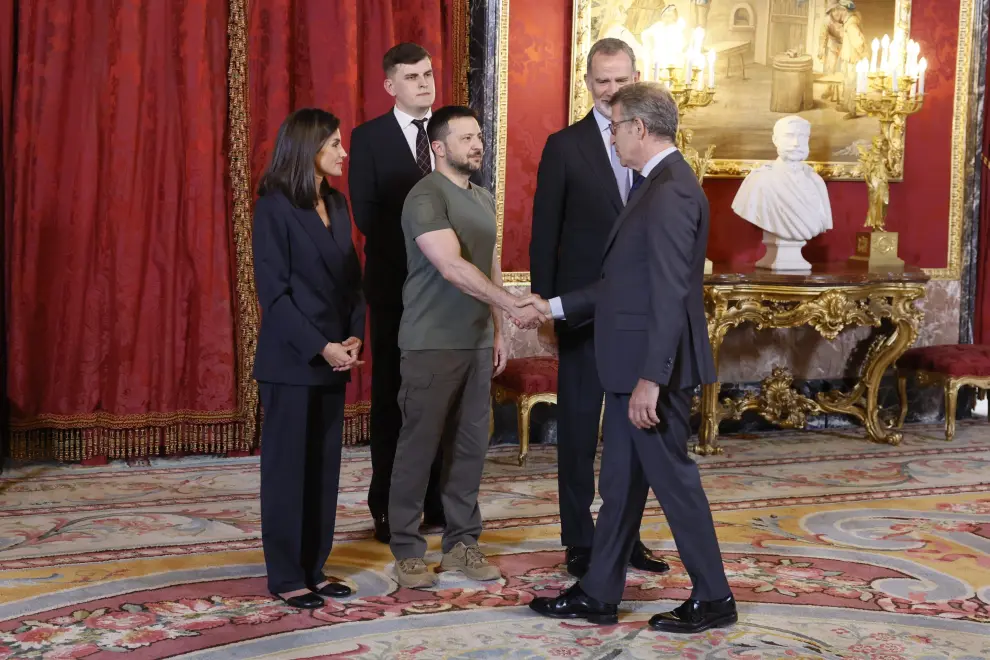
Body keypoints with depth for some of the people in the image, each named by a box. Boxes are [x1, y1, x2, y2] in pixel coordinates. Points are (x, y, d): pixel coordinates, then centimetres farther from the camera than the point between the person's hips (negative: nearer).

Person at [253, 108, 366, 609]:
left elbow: (352, 279, 12)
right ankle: (287, 577, 11)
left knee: (325, 464, 9)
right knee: (288, 465, 2)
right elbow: (273, 291, -14)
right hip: (291, 359, -7)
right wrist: (320, 347, -16)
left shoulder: (336, 205, 11)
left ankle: (314, 568, 19)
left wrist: (354, 336, -2)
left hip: (333, 358, 7)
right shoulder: (274, 207, -10)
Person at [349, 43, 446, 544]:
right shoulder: (368, 138, -2)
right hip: (396, 284, -3)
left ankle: (439, 500, 17)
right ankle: (389, 508, 12)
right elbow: (367, 215, -7)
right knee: (391, 396, 5)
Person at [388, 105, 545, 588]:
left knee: (470, 445, 9)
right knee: (419, 446, 0)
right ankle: (407, 550, 9)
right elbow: (452, 267, -23)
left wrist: (497, 331, 14)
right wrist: (512, 305, -28)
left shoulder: (484, 198, 15)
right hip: (432, 344, -7)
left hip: (476, 343, 7)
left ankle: (461, 543, 19)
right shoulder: (426, 196, -12)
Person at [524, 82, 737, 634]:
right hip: (633, 365, 10)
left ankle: (714, 599, 15)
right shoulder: (658, 185, 14)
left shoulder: (671, 191, -18)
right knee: (620, 482, 15)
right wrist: (555, 306, 20)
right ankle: (598, 595, 25)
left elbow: (669, 294, -23)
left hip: (655, 368, -10)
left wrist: (650, 379, -25)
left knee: (673, 478, 1)